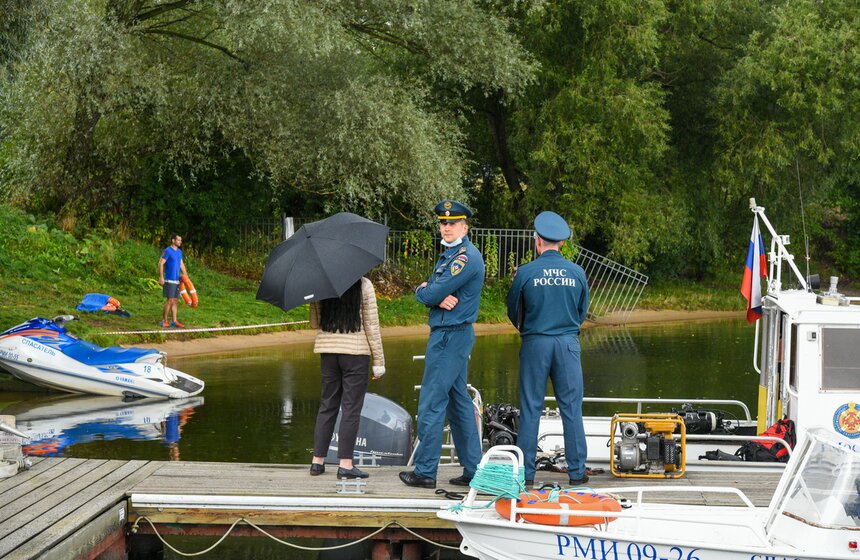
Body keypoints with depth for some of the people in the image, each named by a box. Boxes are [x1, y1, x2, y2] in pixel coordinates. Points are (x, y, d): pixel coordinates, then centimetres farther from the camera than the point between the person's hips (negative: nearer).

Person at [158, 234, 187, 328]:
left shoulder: (179, 251, 14)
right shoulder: (167, 251, -9)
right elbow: (161, 263, -14)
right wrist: (161, 277, -20)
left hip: (177, 280, 8)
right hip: (169, 280, -8)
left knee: (176, 301, 7)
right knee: (170, 301, -9)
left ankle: (174, 321, 10)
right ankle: (164, 321, -1)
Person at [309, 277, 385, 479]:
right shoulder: (364, 286, -8)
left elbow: (314, 322, 11)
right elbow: (372, 326, -6)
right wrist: (379, 361, -2)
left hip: (327, 351, 4)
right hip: (356, 352, -4)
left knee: (327, 405, 13)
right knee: (351, 408, 1)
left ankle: (317, 461, 14)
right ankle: (345, 464, 0)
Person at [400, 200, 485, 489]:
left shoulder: (467, 256, -16)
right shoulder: (449, 255, 17)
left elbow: (429, 294, -20)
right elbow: (426, 293, 10)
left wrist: (424, 291, 2)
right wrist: (439, 298, -11)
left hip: (450, 336, -10)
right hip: (453, 336, 10)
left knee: (431, 405, -5)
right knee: (459, 403, 12)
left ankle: (425, 471, 1)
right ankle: (473, 469, 17)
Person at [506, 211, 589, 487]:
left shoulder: (526, 272, -5)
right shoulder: (577, 272, 1)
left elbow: (513, 311, 7)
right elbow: (582, 312, 12)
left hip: (535, 343, -1)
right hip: (568, 343, 1)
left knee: (530, 409, 5)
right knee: (571, 409, 5)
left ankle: (526, 472, 7)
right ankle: (577, 472, 8)